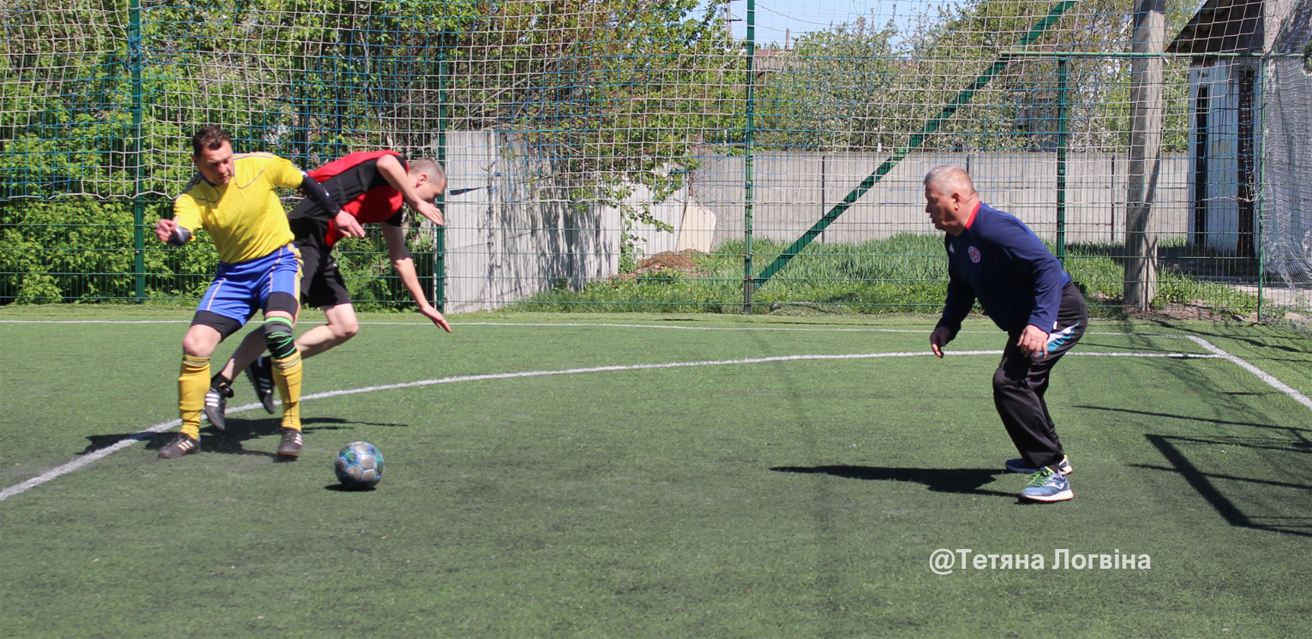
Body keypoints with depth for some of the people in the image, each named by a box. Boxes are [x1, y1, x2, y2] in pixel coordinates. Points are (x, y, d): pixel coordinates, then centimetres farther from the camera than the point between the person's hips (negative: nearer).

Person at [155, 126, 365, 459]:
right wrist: (171, 233, -59)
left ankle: (292, 425, -16)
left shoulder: (261, 165, -14)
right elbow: (183, 230, -35)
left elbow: (304, 182, 5)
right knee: (195, 344, -10)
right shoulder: (192, 197, -13)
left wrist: (337, 213, 12)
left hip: (277, 260, -3)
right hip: (232, 273, 3)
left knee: (277, 330, -31)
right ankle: (189, 433, 9)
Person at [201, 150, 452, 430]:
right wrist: (417, 202, -21)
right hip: (301, 236, -10)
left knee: (346, 327, 5)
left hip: (320, 253, 10)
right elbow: (386, 164, -31)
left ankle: (268, 367, 11)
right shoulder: (396, 164, -4)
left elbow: (399, 257, 32)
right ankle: (218, 385, -5)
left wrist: (423, 304, 34)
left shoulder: (393, 205, 22)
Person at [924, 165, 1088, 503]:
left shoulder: (994, 229, -26)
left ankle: (1052, 474, -24)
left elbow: (1049, 269, -31)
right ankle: (1051, 456, 50)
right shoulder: (955, 239, 7)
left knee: (1009, 382, -25)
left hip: (1059, 314, -11)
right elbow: (961, 288, 22)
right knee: (1021, 385, 27)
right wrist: (947, 326, 6)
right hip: (1025, 320, 11)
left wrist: (1039, 323, -40)